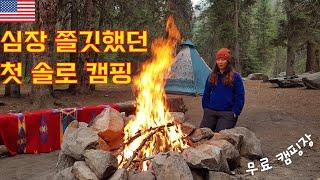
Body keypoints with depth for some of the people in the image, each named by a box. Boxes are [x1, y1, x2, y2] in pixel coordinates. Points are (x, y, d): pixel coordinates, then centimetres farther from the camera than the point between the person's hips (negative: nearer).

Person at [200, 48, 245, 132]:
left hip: (227, 113, -4)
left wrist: (234, 113, -6)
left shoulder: (235, 77, 1)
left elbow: (240, 97, 0)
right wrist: (206, 109, 9)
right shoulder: (211, 76, 14)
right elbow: (206, 94, 19)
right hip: (210, 112, 4)